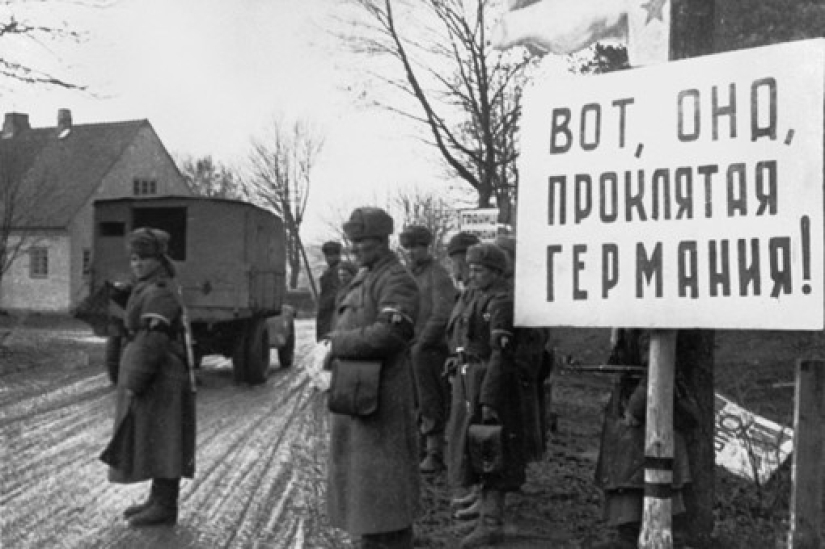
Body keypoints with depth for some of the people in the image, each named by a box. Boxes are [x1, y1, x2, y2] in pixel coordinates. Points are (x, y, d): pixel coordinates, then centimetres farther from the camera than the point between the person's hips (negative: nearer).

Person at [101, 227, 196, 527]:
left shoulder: (159, 292, -18)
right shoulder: (146, 288, 14)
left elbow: (153, 341, -24)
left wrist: (134, 383, -22)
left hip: (159, 380, -10)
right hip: (155, 379, 10)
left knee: (159, 441, -4)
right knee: (149, 441, 15)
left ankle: (165, 507, 2)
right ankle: (158, 499, 24)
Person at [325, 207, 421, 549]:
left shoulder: (396, 281, -13)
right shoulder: (362, 280, 16)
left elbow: (390, 334, -24)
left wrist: (339, 342, -16)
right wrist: (337, 343, 4)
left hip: (382, 393, -10)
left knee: (384, 477, -3)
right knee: (357, 471, 17)